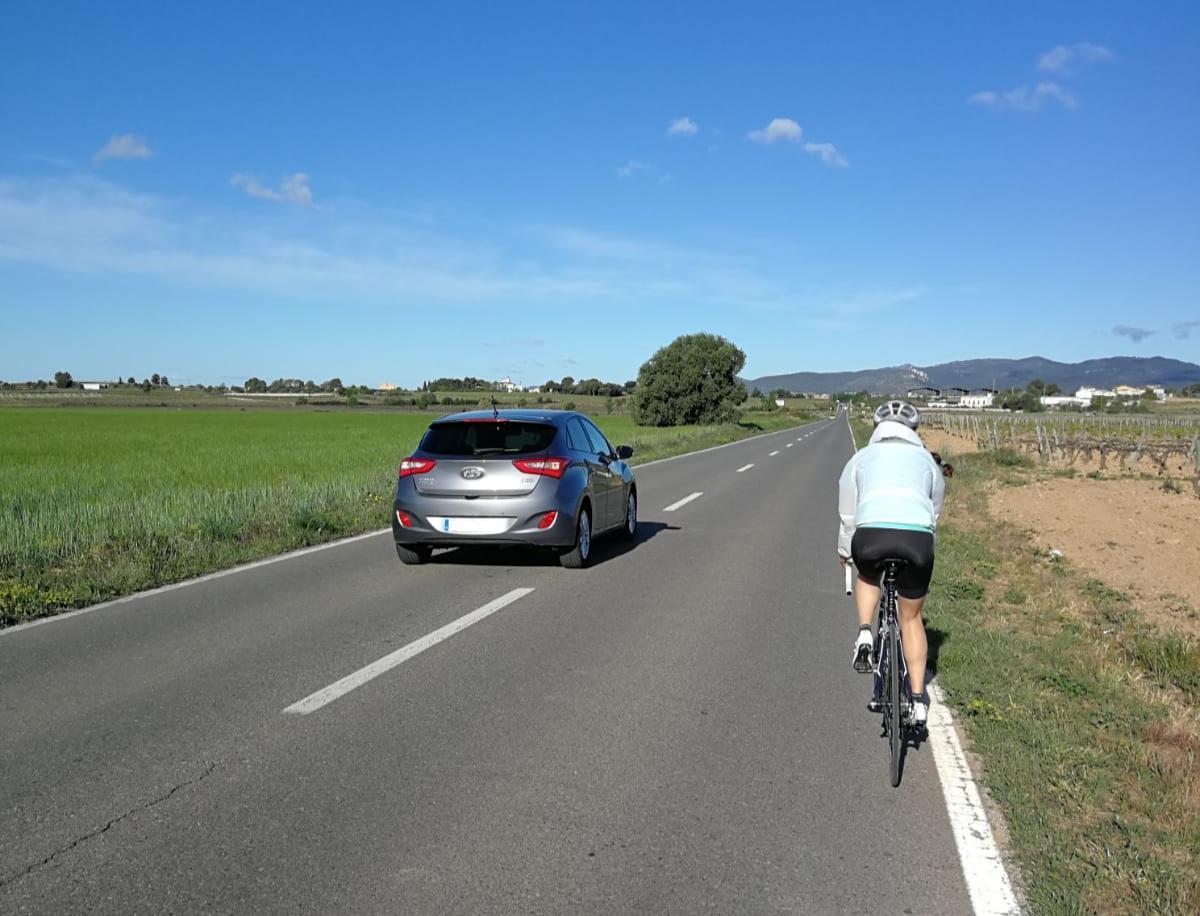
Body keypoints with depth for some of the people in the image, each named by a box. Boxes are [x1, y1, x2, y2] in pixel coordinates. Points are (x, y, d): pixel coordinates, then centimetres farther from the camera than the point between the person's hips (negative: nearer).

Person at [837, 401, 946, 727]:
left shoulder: (861, 458, 25)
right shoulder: (927, 460, 27)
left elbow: (847, 515, 30)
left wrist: (844, 552, 47)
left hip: (871, 536, -1)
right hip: (917, 538, 1)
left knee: (867, 575, 36)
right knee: (910, 618, 22)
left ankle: (864, 635, 14)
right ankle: (918, 699, 23)